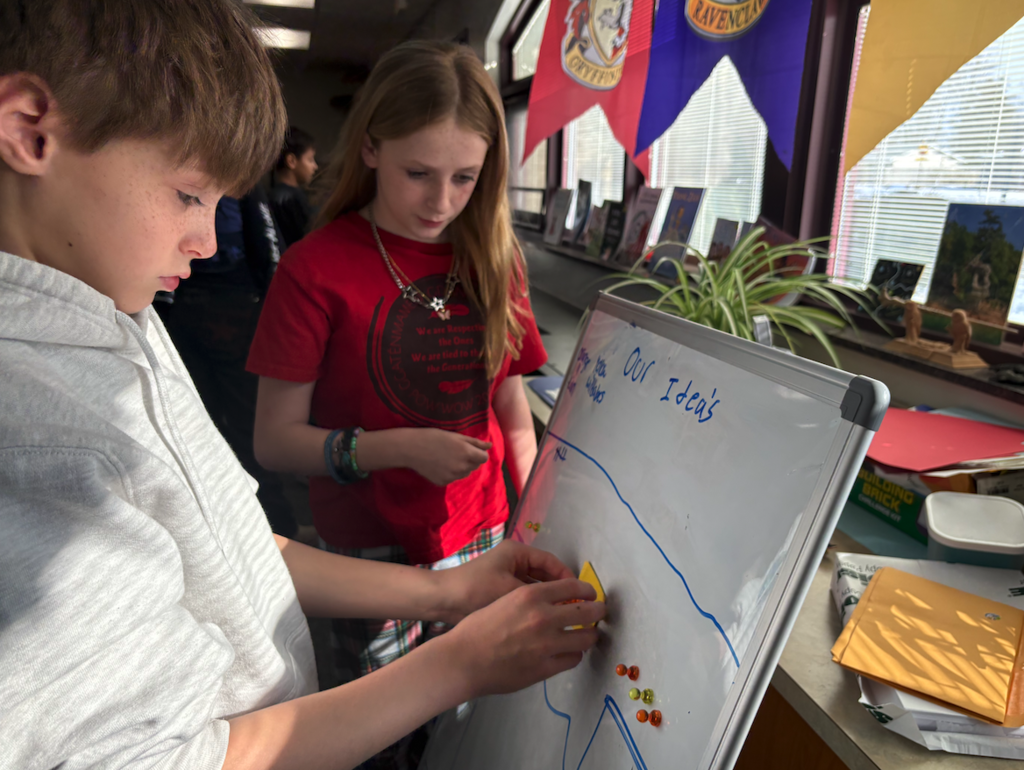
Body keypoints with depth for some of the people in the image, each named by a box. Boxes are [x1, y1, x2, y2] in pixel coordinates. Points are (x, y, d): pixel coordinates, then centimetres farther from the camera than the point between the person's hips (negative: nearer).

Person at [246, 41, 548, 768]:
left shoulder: (493, 258, 0)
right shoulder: (317, 268, -14)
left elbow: (511, 405, 6)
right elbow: (275, 441, -12)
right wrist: (399, 448, -25)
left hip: (481, 541, 4)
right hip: (370, 550, -3)